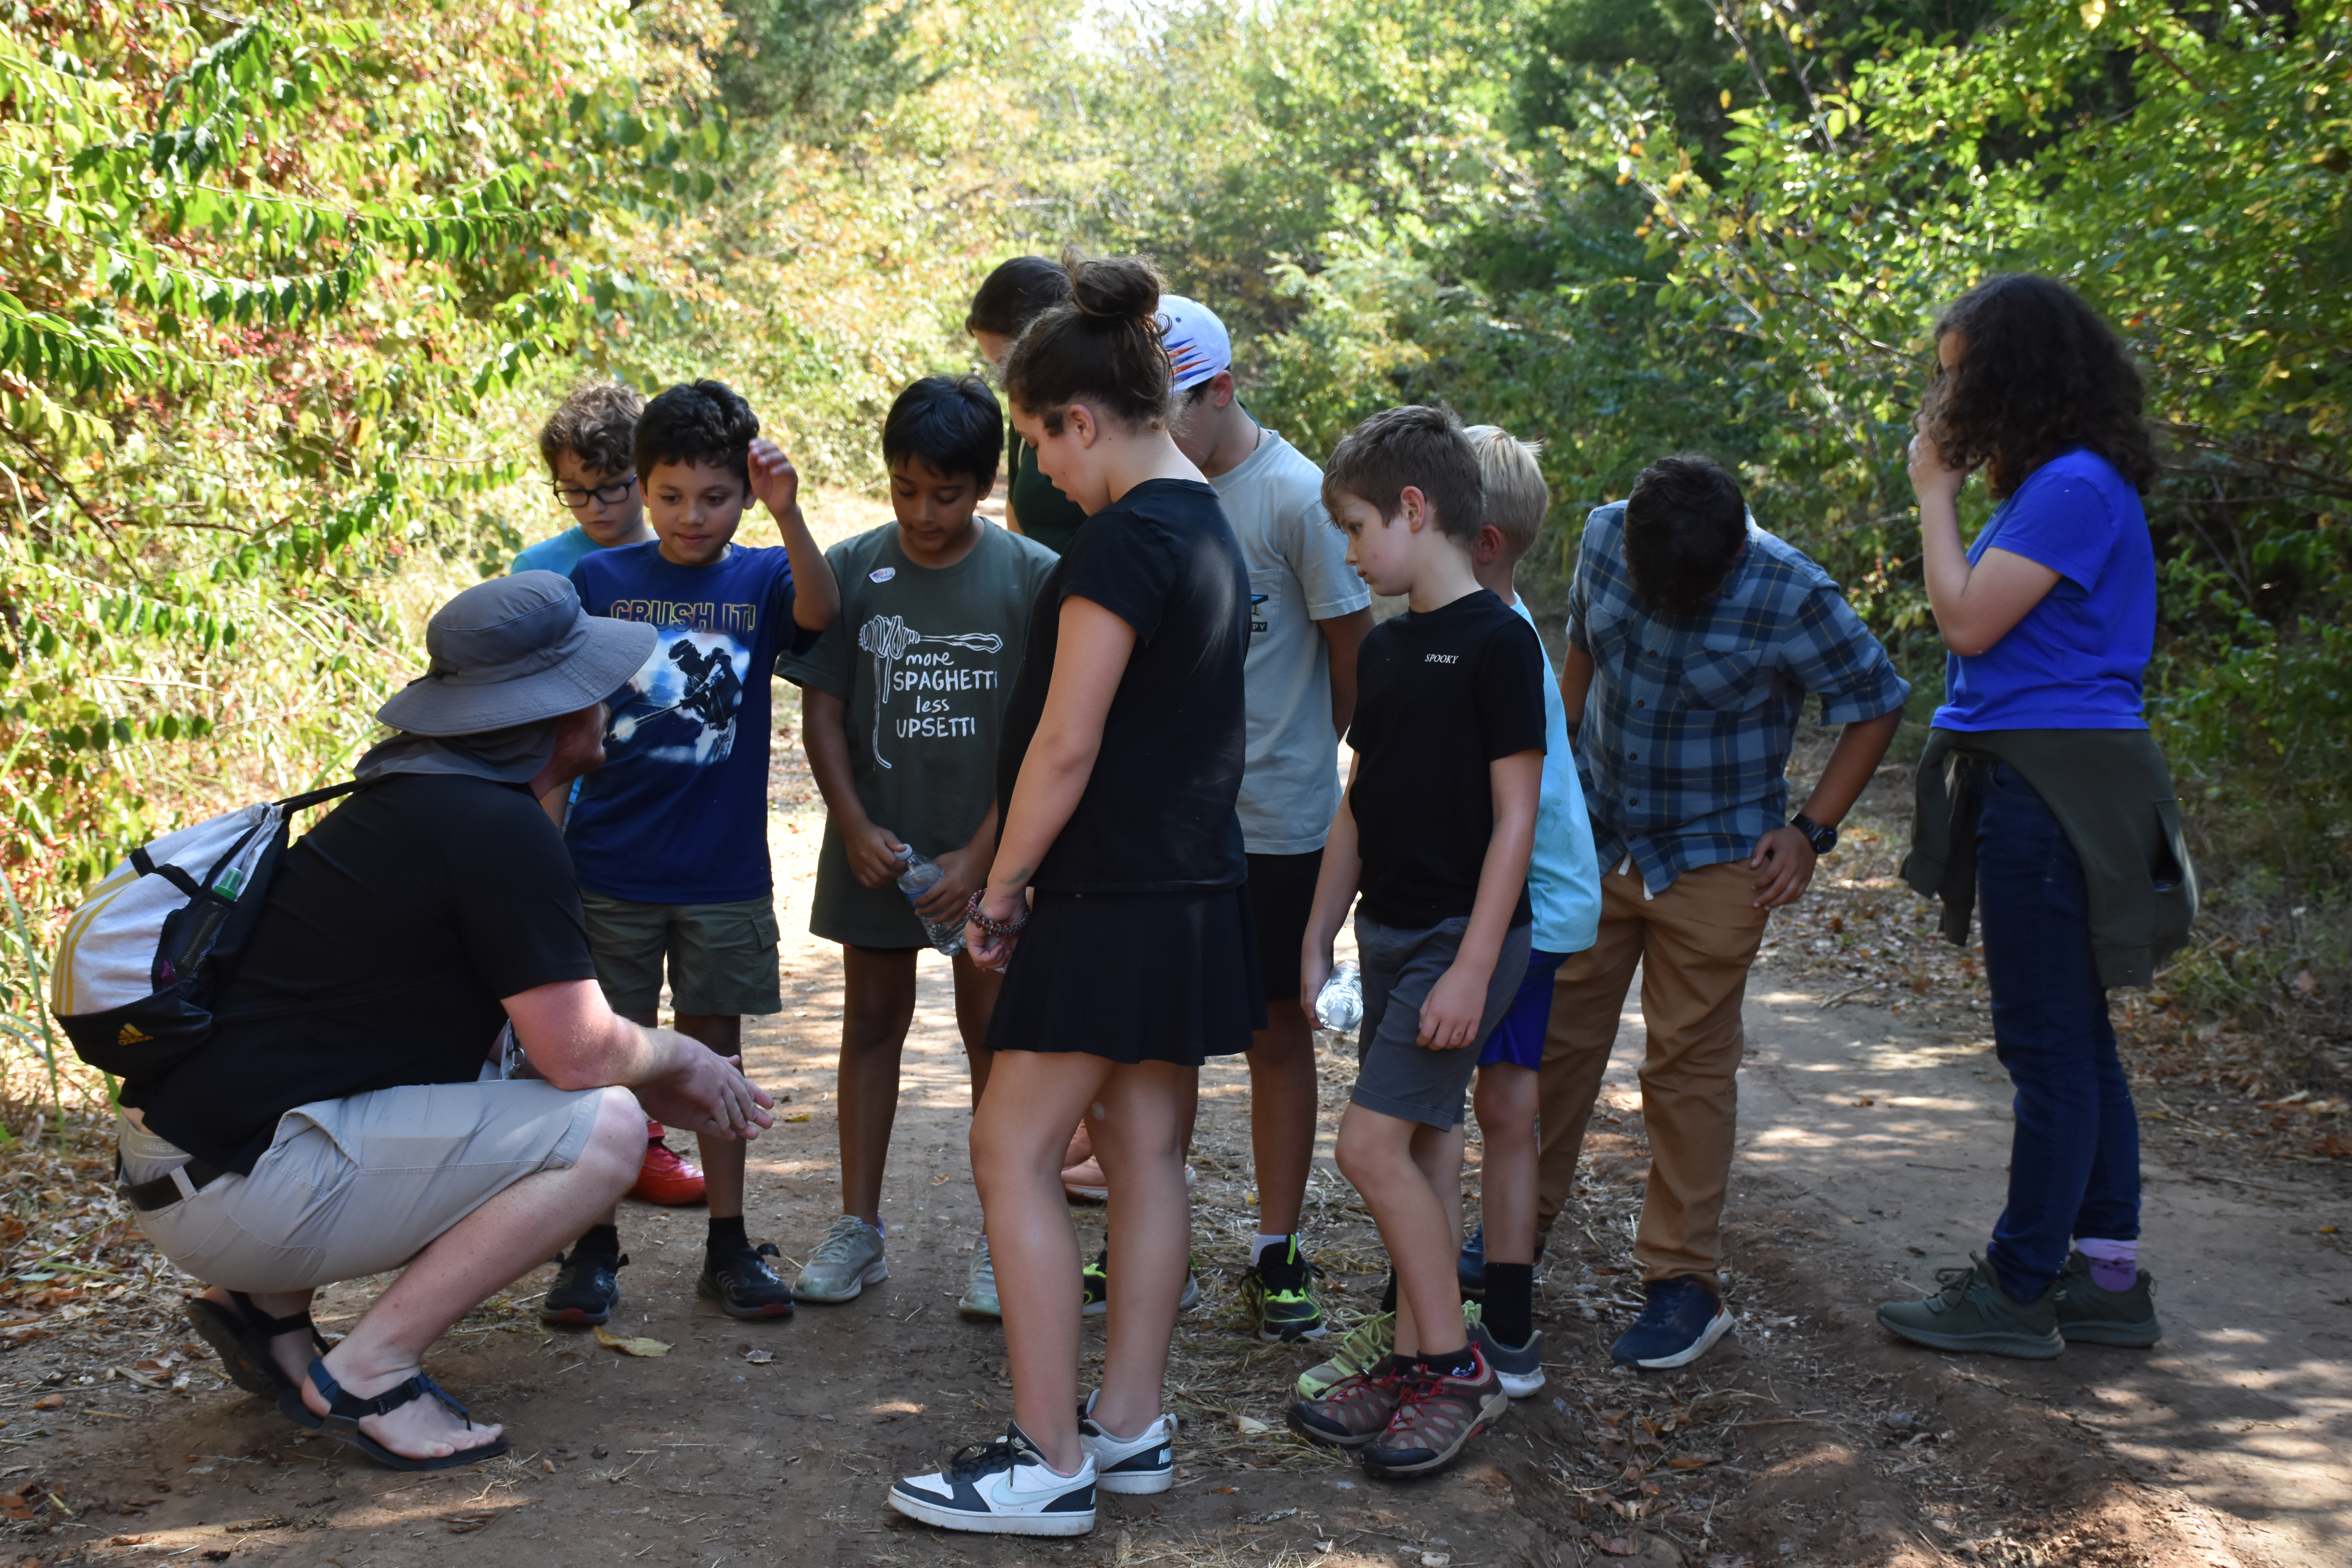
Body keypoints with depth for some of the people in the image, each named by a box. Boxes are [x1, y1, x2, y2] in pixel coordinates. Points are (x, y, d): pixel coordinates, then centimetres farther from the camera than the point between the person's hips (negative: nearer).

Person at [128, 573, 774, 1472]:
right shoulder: (501, 829, -15)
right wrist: (678, 1056, 7)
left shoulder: (414, 799, 16)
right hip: (240, 1188, -10)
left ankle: (268, 1308, 19)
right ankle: (368, 1375, -8)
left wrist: (658, 1085, 21)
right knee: (600, 1133, -13)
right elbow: (578, 1052, -14)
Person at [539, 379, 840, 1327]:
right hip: (610, 867, 0)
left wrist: (788, 513, -38)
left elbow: (819, 610, -23)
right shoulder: (597, 582, -1)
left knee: (716, 1045, 10)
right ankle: (595, 1249, 15)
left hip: (724, 871, 0)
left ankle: (728, 1245, 19)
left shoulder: (760, 580, 0)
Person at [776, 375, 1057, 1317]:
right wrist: (855, 827, -9)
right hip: (876, 846, 2)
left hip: (987, 849, -2)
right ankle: (858, 1227, 20)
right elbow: (822, 710, 2)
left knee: (992, 1029, 5)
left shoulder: (1032, 578, -7)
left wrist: (983, 853, -12)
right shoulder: (851, 569, -1)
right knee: (872, 1021, 10)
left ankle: (1001, 1238, 15)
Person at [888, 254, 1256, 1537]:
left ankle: (1051, 1463, 0)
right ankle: (1130, 1426, 21)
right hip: (1193, 888, 10)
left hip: (1115, 896, -10)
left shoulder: (1125, 540, -17)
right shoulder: (1205, 525, 13)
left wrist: (1001, 888, -8)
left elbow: (1066, 742, -19)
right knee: (1145, 1150, 12)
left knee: (1014, 1150, -3)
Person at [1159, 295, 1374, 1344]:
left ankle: (1277, 1256, 18)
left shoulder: (1295, 497, -12)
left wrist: (1291, 756, 2)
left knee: (1277, 1032, 7)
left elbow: (1355, 657, -5)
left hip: (1276, 820, -4)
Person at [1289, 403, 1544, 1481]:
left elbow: (1515, 815, -16)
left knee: (1372, 1142, -12)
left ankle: (1455, 1368, 0)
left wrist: (1472, 966, -19)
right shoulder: (1386, 647, 11)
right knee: (1421, 1148, 11)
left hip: (1463, 936, -8)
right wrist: (1316, 939, 15)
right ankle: (1414, 1364, 19)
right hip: (1391, 933, 8)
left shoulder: (1497, 642, -13)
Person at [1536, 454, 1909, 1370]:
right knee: (1554, 1031, 10)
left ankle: (1685, 1280, 12)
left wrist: (1812, 831, -11)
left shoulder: (1792, 599, -21)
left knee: (1689, 1062, 0)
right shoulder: (1604, 540, -8)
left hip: (1712, 857, -4)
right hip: (1594, 838, 4)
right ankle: (1524, 1216, 31)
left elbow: (1877, 706, -8)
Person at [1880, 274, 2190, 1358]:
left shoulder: (2075, 486, -15)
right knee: (2073, 1040, 15)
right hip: (2040, 784, 11)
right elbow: (1985, 626, 17)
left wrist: (1935, 489, -9)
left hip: (2053, 792, -11)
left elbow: (1967, 619, -17)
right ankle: (2107, 1277, 23)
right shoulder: (2055, 485, 16)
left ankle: (2019, 1291, 6)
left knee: (2047, 1046, -3)